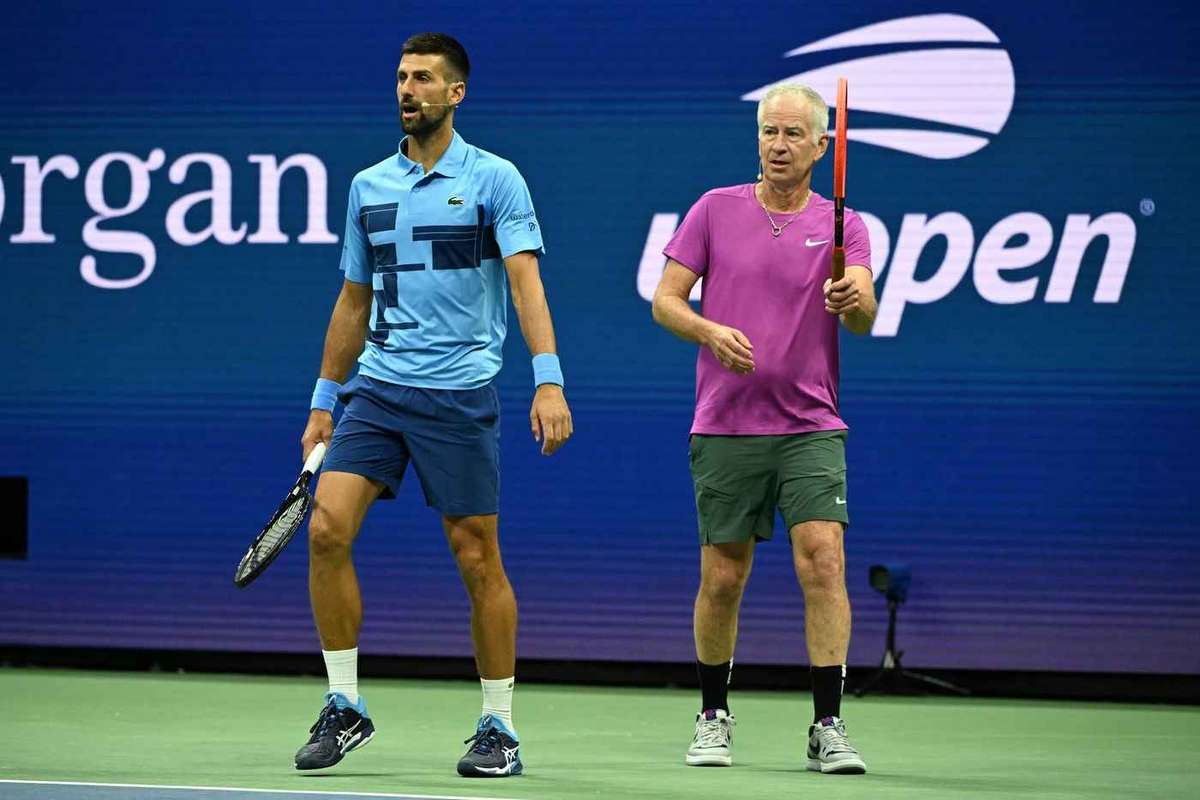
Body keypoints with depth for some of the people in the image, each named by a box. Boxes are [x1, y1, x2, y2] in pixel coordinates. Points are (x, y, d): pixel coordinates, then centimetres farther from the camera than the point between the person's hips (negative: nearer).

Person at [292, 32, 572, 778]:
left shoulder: (495, 180, -2)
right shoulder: (368, 186, 12)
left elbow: (526, 282, -12)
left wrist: (549, 381, -24)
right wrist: (324, 402, 17)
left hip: (459, 396, -4)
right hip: (376, 389, 4)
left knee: (478, 558, 0)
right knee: (328, 528, -11)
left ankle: (499, 728, 11)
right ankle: (345, 707, 0)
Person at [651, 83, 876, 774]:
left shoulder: (842, 225, 3)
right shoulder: (716, 210, 5)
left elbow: (864, 315, -12)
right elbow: (665, 300, 4)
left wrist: (854, 299, -35)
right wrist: (710, 332, -16)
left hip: (811, 427, 0)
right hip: (726, 427, 1)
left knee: (824, 561, -15)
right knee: (722, 578, 4)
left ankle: (829, 726, -12)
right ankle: (714, 716, 23)